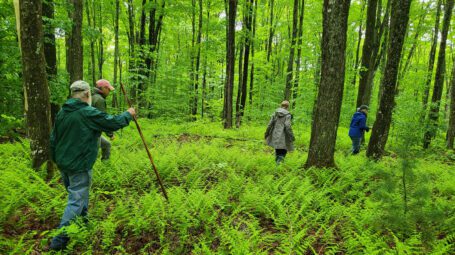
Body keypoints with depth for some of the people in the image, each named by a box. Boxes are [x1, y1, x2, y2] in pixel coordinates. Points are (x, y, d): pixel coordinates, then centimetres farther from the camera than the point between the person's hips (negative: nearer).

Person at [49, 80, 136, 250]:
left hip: (63, 164, 8)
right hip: (79, 166, -8)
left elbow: (53, 139, 11)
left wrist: (57, 160, 22)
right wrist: (128, 114, 6)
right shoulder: (89, 113, -18)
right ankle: (59, 239, 4)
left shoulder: (61, 113, 5)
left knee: (77, 194, 25)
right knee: (76, 201, 1)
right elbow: (113, 123, -12)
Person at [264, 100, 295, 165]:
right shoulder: (287, 115, -10)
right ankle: (279, 162, -14)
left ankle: (277, 161, 26)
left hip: (275, 135, 5)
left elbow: (270, 123, 3)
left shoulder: (275, 113, 4)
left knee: (277, 149, 19)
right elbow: (287, 126, -18)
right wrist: (291, 136, -11)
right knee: (283, 150, 4)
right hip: (283, 136, -5)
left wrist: (267, 133, 12)